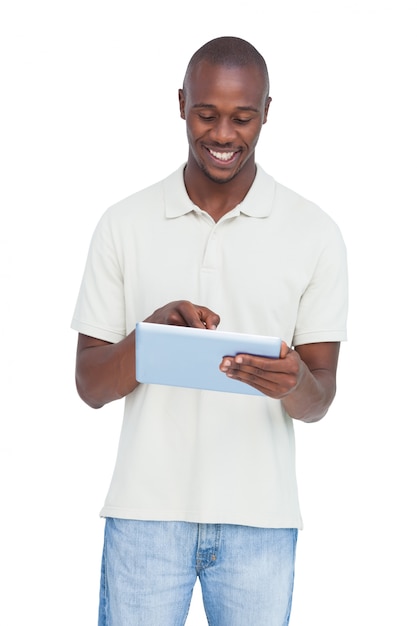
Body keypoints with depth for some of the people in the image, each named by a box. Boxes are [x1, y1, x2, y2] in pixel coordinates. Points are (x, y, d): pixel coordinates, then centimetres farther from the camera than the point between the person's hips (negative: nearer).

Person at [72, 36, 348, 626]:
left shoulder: (314, 233, 0)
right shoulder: (124, 225, 2)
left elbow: (320, 401, 1)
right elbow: (90, 385, 2)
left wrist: (294, 383, -23)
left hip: (260, 518, 0)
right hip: (146, 511, 0)